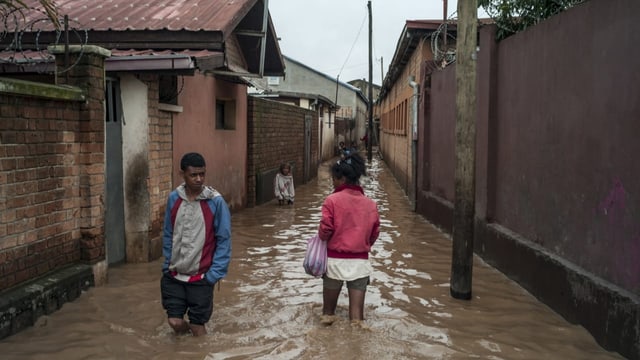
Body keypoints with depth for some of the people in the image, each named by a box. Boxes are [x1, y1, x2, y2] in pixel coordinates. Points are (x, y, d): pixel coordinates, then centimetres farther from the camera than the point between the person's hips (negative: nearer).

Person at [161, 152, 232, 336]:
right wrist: (167, 265, 5)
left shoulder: (216, 201, -12)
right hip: (174, 275, 3)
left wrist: (214, 274, -12)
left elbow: (224, 240, -9)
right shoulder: (173, 198, -1)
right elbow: (168, 235, 7)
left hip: (201, 277, -3)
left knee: (198, 326, 6)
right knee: (175, 322, 7)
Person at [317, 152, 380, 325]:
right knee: (356, 309, 6)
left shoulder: (332, 200, -12)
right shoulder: (370, 204, 1)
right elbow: (374, 233, 7)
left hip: (335, 259, -2)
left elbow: (325, 229, -13)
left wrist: (322, 237, 10)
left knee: (329, 309, 18)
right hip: (360, 261, 2)